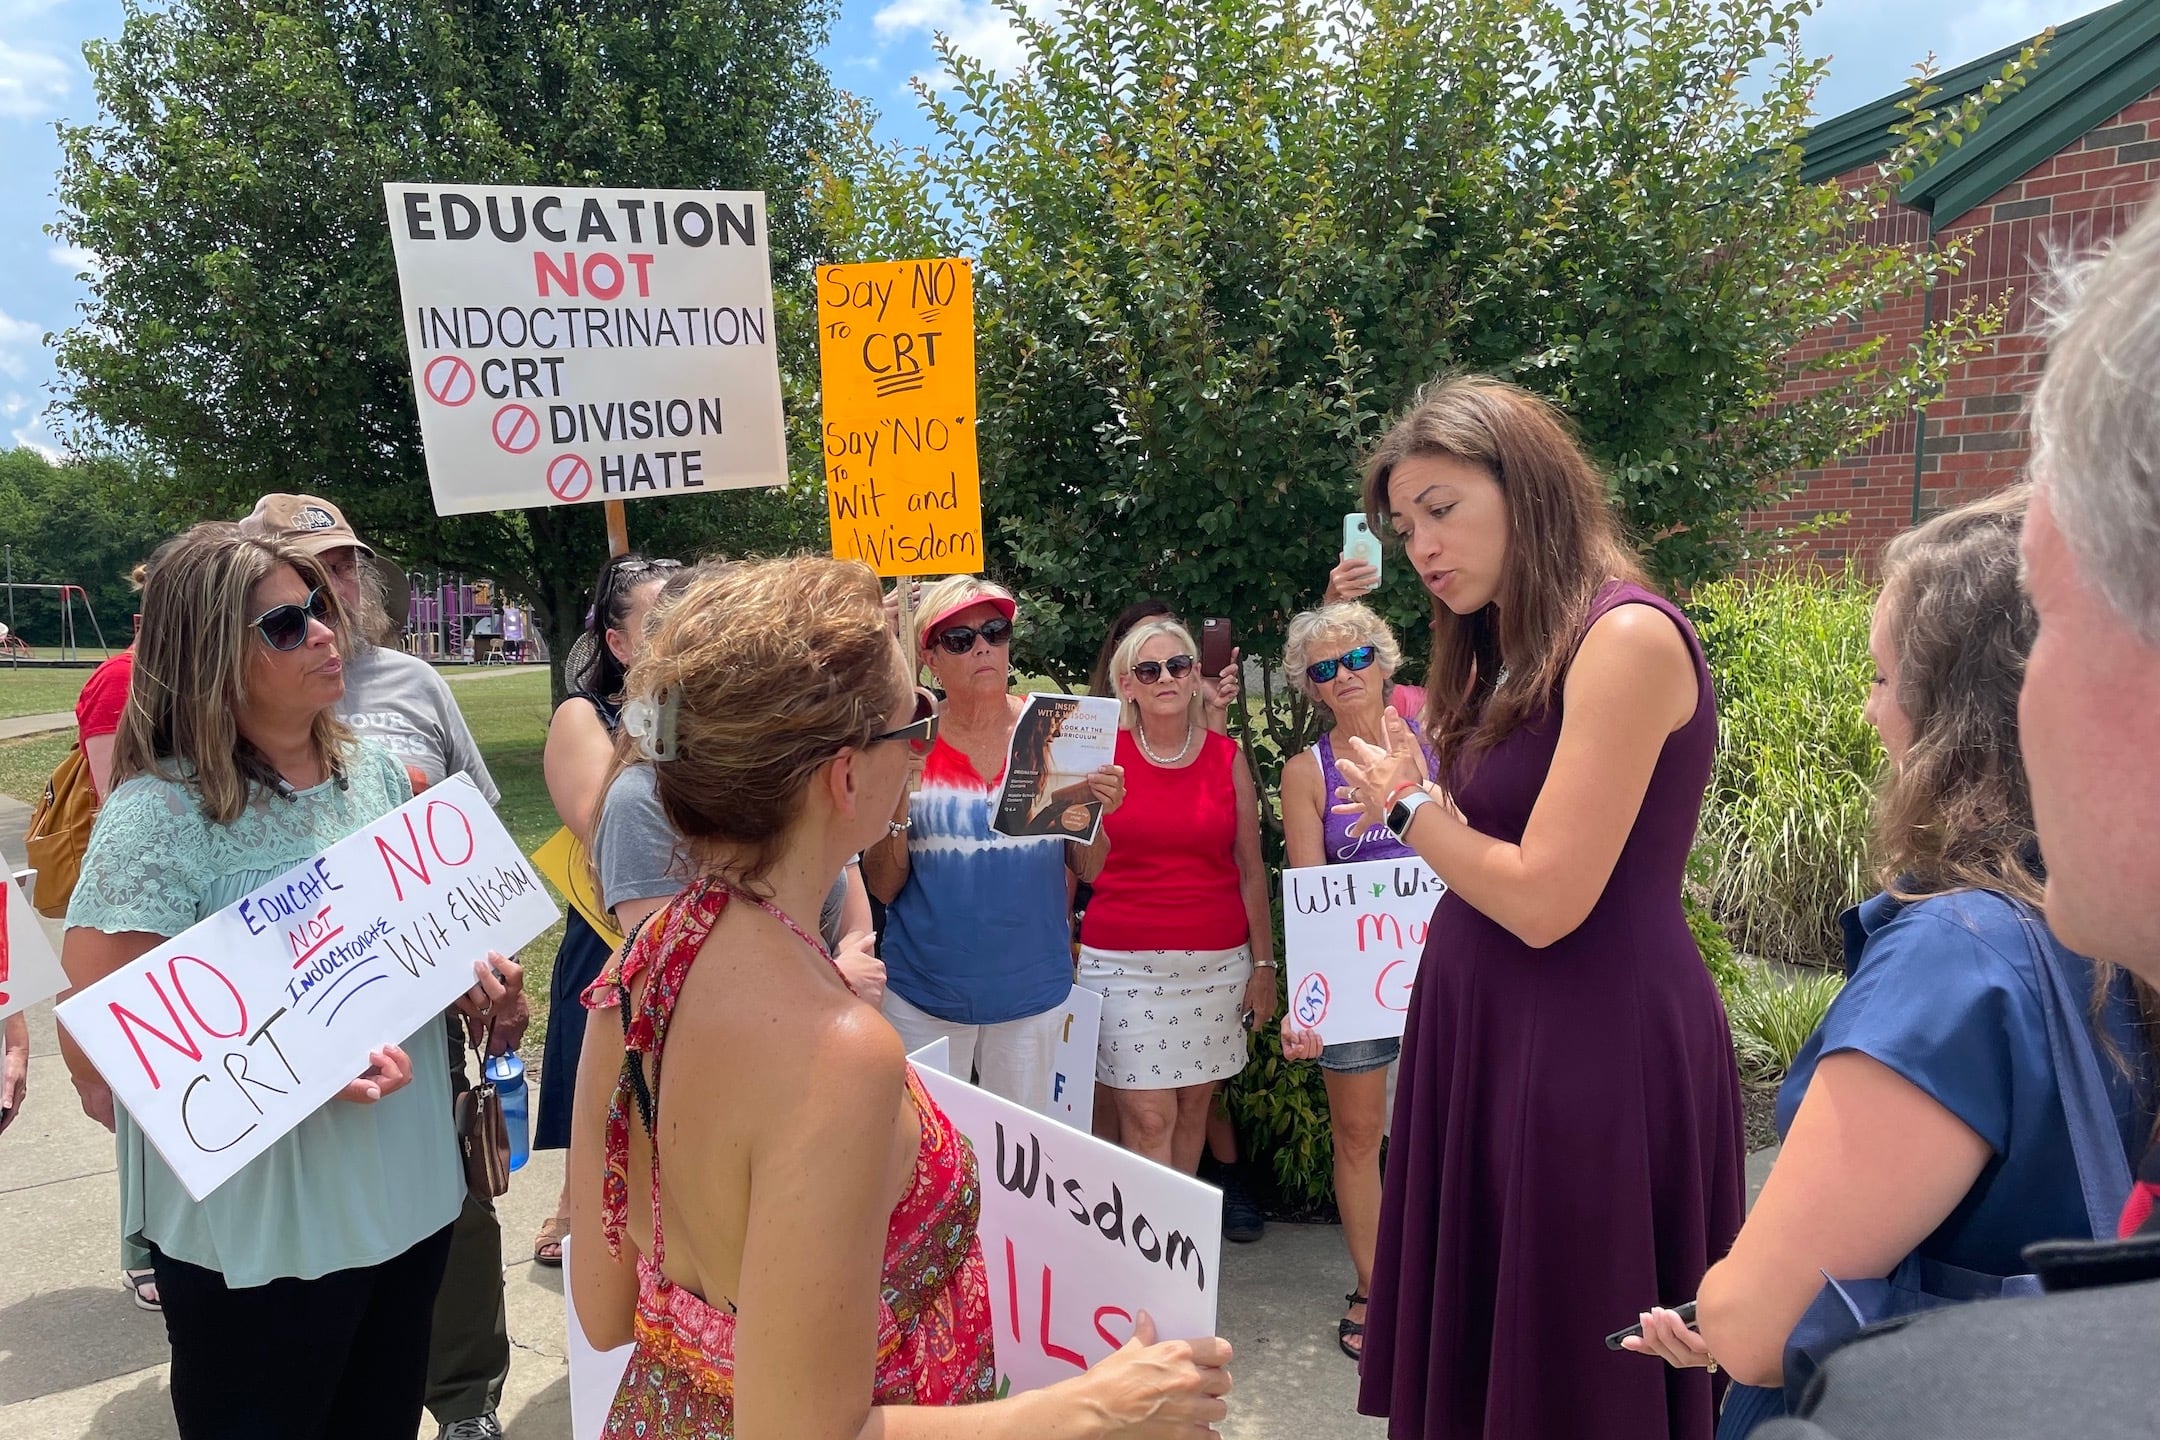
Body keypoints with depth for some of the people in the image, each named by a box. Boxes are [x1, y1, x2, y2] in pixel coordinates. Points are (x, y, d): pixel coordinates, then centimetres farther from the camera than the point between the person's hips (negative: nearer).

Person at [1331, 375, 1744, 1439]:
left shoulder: (1628, 636, -15)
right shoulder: (1513, 655, 13)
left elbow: (1544, 899, -18)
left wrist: (1411, 808, -6)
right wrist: (1414, 799, 0)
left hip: (1596, 1045, -9)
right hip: (1487, 1034, 9)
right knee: (1474, 1352, 16)